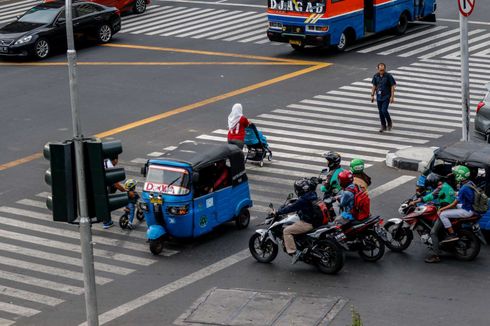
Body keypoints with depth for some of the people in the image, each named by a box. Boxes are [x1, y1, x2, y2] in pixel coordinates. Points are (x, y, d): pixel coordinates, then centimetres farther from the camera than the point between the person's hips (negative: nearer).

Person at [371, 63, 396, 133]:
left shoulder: (388, 76, -12)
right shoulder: (376, 76, -1)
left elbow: (392, 86, -9)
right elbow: (374, 86, 9)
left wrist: (392, 97, -13)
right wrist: (372, 95, 7)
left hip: (386, 96, -4)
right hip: (379, 97, 4)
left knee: (384, 110, -14)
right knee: (380, 112, 7)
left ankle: (389, 122, 11)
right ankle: (383, 126, 20)